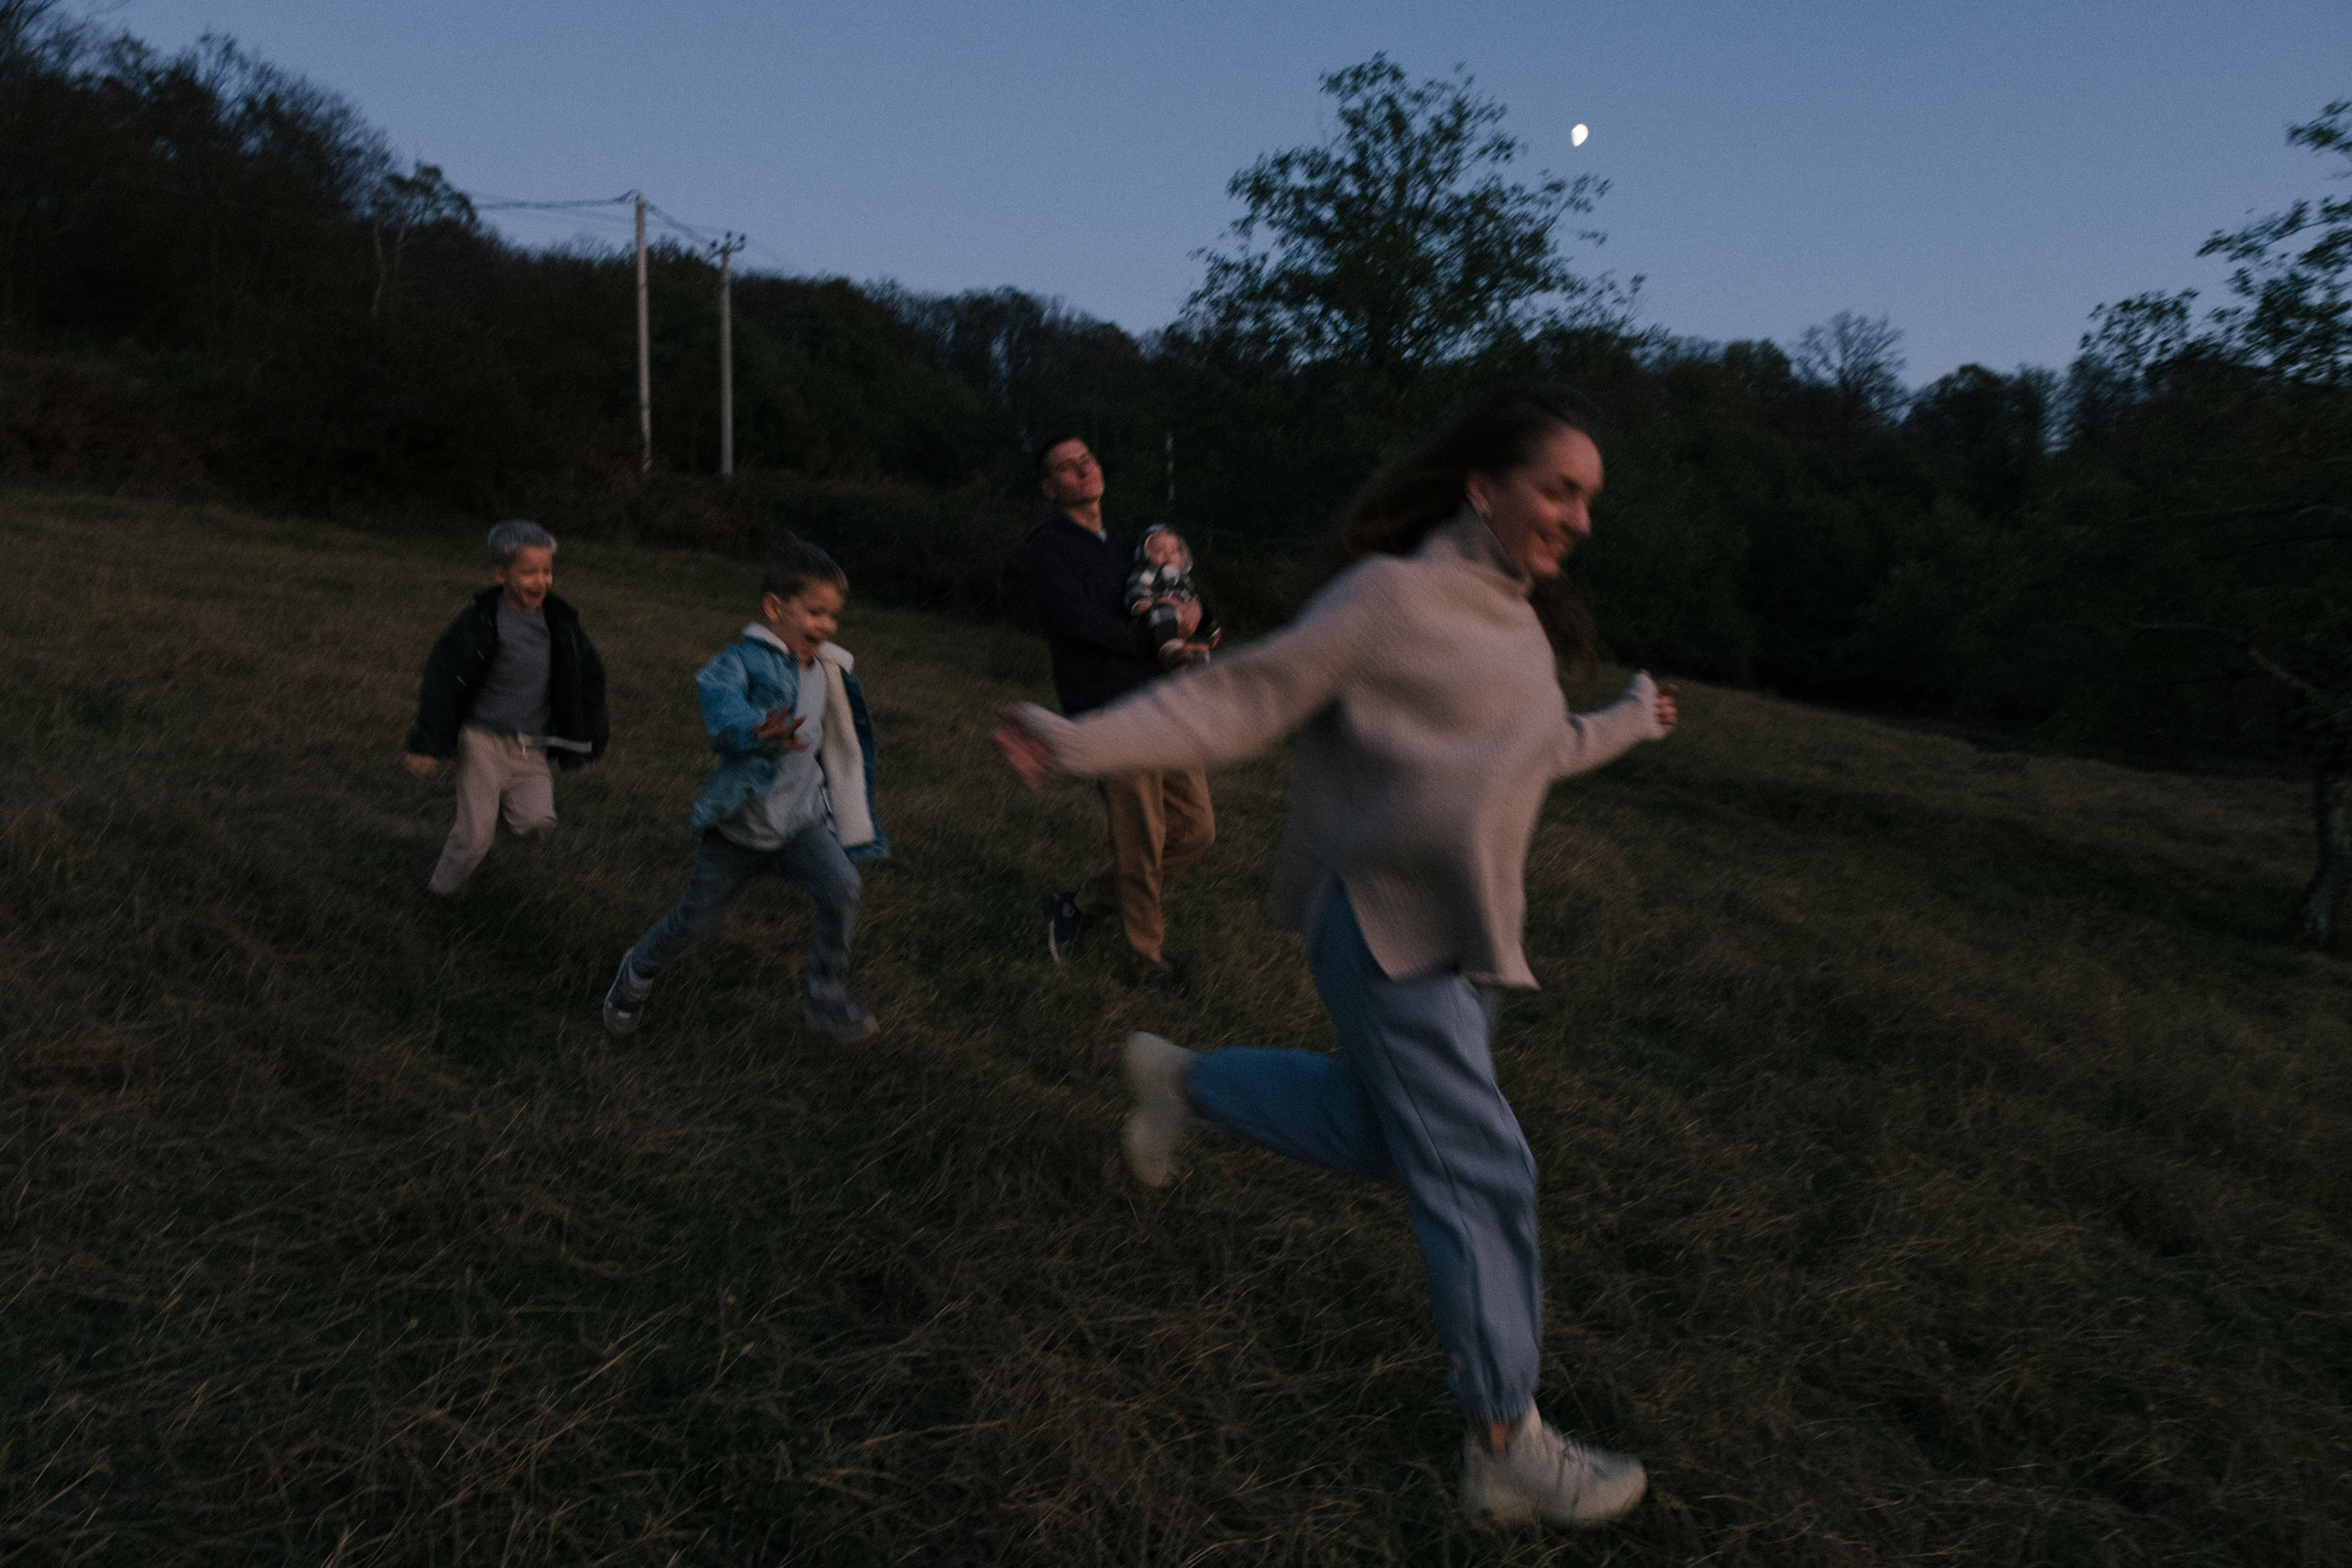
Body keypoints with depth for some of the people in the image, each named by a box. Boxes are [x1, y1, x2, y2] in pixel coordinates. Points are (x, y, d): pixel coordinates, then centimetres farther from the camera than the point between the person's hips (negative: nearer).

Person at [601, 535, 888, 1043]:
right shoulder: (741, 662, -21)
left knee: (843, 888, -20)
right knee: (694, 919, 11)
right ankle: (635, 976, 43)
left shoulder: (829, 670, 1)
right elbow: (723, 713, -43)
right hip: (739, 824, -4)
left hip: (800, 817, 4)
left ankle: (825, 1000, -2)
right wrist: (757, 733, -66)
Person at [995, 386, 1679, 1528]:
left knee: (1384, 1134, 20)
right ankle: (1506, 1449, 13)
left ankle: (1181, 1081, 35)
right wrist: (1083, 744, -27)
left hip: (1461, 932, 9)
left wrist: (1629, 725, 40)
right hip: (1387, 928, -9)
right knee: (1478, 1175, -3)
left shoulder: (1516, 619, 9)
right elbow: (1245, 699, -19)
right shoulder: (1394, 594, -17)